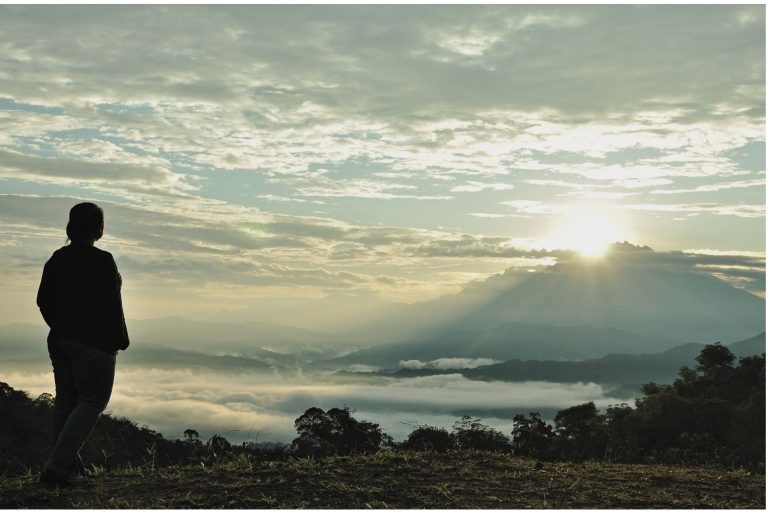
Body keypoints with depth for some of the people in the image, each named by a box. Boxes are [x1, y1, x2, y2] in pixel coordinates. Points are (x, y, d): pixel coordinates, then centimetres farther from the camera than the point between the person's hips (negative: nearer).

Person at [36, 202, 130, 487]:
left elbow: (43, 301, 10)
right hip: (94, 343, -7)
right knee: (92, 402, 0)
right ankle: (57, 467, -9)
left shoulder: (57, 259, 6)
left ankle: (72, 468, 20)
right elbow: (112, 305, -16)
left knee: (66, 401, 15)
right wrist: (121, 339, -4)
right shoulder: (102, 261, -15)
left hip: (60, 341, 7)